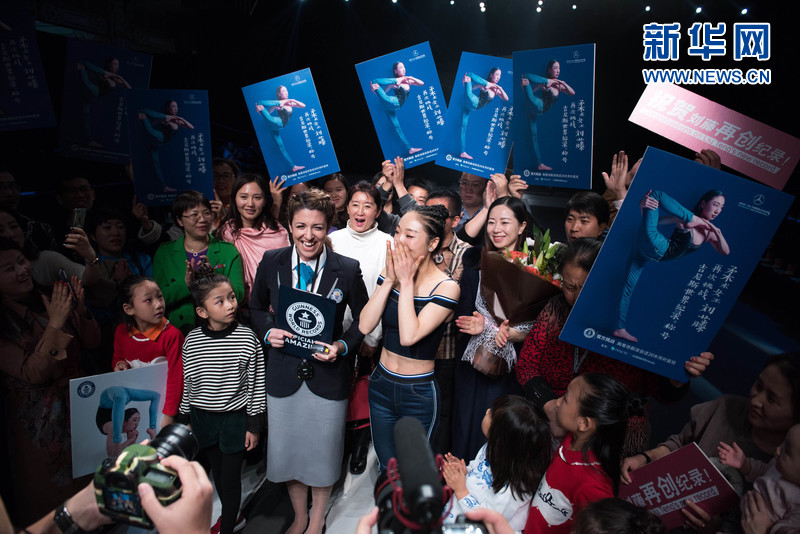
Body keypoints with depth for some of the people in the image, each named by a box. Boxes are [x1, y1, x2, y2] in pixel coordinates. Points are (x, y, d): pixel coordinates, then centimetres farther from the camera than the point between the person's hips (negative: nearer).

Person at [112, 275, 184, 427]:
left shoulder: (172, 335, -18)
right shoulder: (121, 332, -1)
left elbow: (176, 376, -17)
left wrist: (169, 415, -19)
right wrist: (119, 364, -4)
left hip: (161, 401, -4)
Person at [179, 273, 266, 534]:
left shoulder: (247, 338, -15)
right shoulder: (192, 340, -7)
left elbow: (255, 385, -8)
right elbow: (187, 383, 5)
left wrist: (254, 425, -6)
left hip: (236, 417, -3)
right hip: (203, 417, 4)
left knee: (231, 476, 6)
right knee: (217, 470, 21)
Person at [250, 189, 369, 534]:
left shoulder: (347, 269, -13)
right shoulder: (271, 262, -7)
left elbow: (363, 319, -2)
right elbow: (257, 307, 9)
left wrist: (343, 346, -18)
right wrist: (268, 331, -9)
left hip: (328, 374, -2)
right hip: (284, 372, 2)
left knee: (323, 447, 16)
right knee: (287, 447, 17)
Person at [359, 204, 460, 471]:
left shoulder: (446, 287, -18)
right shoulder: (392, 274, -3)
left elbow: (409, 336, -28)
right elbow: (365, 326, -12)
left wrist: (406, 282, -23)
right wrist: (390, 279, -17)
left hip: (419, 394, -4)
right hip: (381, 383, 5)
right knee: (386, 467, 23)